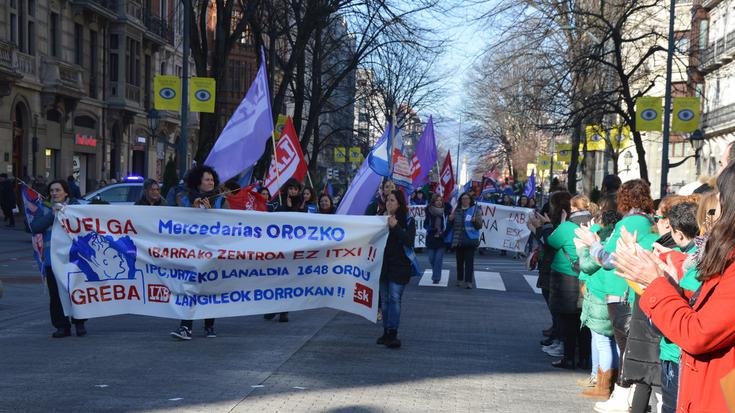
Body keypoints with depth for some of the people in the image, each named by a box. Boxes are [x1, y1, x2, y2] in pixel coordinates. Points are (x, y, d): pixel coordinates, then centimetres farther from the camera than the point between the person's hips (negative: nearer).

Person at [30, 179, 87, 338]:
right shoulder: (44, 209, 10)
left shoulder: (76, 207, 7)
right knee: (56, 294, 2)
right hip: (52, 258, 2)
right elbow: (35, 227, -6)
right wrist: (53, 215, -13)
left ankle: (79, 323, 14)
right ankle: (62, 326, 10)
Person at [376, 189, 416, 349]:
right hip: (383, 264, 4)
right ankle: (386, 332, 15)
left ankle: (392, 334, -9)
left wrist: (395, 227, -22)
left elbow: (409, 241, -14)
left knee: (394, 298, -10)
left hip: (399, 265, -4)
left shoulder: (408, 221, -2)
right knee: (384, 299, 8)